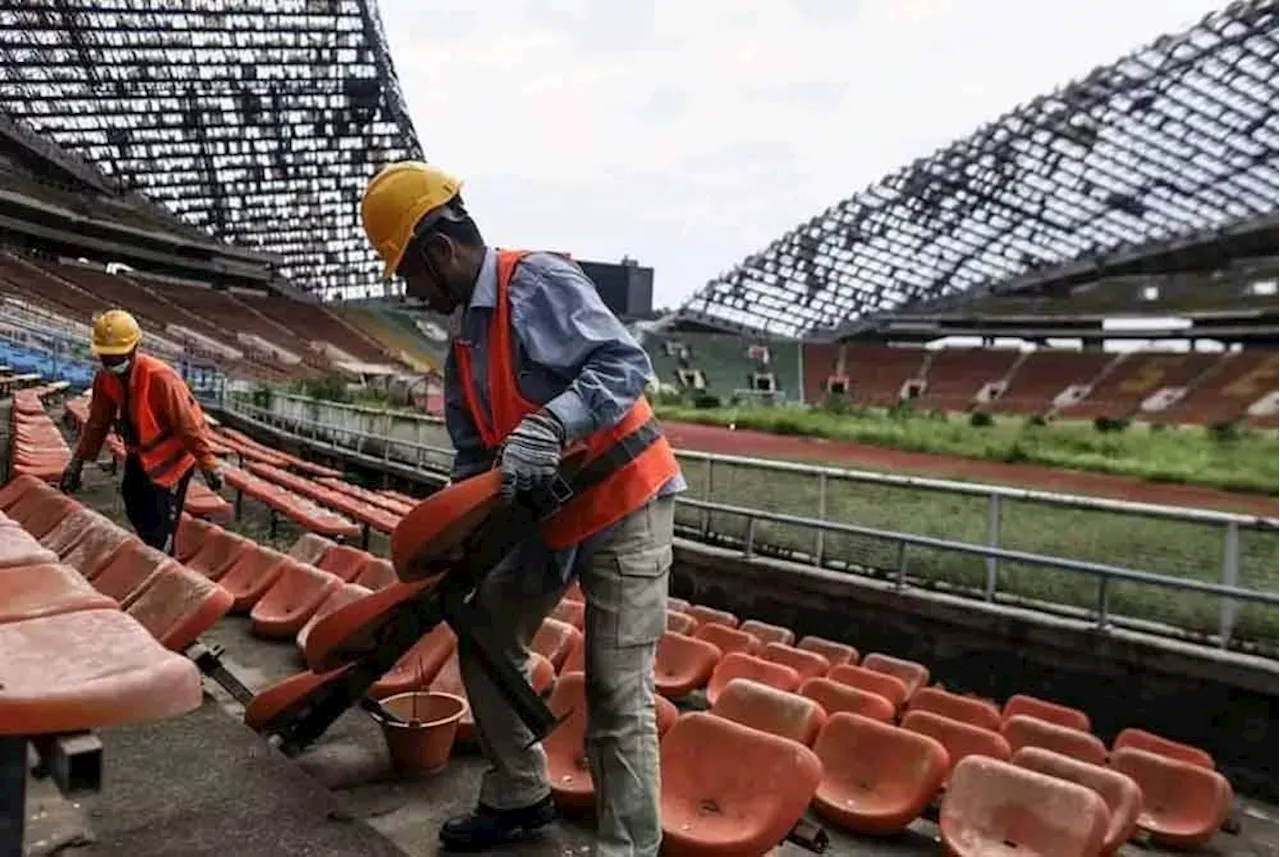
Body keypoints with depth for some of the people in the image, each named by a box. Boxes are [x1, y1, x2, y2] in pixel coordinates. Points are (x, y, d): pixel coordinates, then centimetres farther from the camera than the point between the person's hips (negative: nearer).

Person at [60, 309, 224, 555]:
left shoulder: (160, 378, -29)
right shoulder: (104, 378, -7)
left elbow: (188, 424, -26)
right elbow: (97, 423, 6)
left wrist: (209, 464, -24)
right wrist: (76, 463, 8)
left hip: (170, 459, -7)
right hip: (138, 458, 8)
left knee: (160, 531, -4)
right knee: (138, 518, 23)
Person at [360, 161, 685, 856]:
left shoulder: (539, 282, -15)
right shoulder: (461, 336, 11)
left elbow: (626, 365, -25)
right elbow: (473, 455, 12)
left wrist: (550, 425, -38)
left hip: (624, 502, -9)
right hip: (544, 511, 9)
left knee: (617, 693, -7)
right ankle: (519, 797, 34)